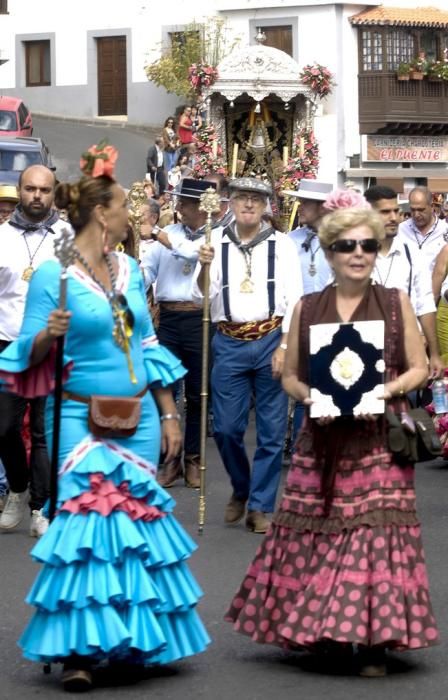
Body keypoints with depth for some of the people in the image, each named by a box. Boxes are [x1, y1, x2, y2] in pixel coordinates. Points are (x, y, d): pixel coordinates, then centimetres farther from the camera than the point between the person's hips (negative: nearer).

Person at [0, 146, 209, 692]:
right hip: (82, 418, -5)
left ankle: (134, 638, 15)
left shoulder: (129, 269, 9)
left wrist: (168, 414, 13)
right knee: (88, 516, -11)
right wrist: (48, 335, -28)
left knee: (136, 518, 6)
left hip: (139, 417, 6)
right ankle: (79, 648, -7)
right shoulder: (53, 275, -7)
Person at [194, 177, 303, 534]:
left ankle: (260, 506, 13)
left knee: (271, 430, 2)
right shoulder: (216, 241, 4)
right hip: (229, 343, 1)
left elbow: (294, 299, -1)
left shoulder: (281, 244, 1)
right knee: (226, 428, 2)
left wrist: (284, 347, -9)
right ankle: (240, 488, 29)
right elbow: (202, 295, 1)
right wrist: (204, 266, -19)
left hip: (271, 341, -1)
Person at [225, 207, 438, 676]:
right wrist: (308, 395, -10)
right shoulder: (307, 309, 8)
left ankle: (373, 640, -1)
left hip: (378, 439, -2)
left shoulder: (396, 303, 4)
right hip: (322, 440, 2)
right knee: (317, 532, 0)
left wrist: (386, 391, -14)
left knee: (375, 529, -8)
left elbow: (418, 369, 5)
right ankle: (324, 630, 15)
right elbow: (289, 375, 11)